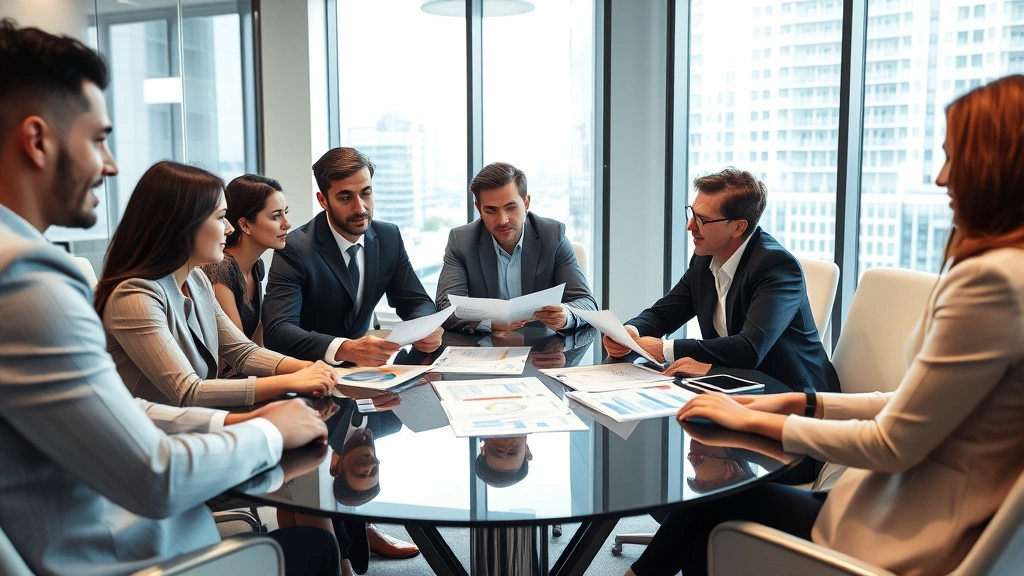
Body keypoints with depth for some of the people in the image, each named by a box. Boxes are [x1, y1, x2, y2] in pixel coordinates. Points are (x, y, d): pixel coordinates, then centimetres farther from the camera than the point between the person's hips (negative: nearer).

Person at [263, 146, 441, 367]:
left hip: (361, 368, 5)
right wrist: (345, 349, -41)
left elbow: (417, 302, 6)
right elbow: (277, 331, -26)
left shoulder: (389, 237, 0)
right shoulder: (295, 249, -16)